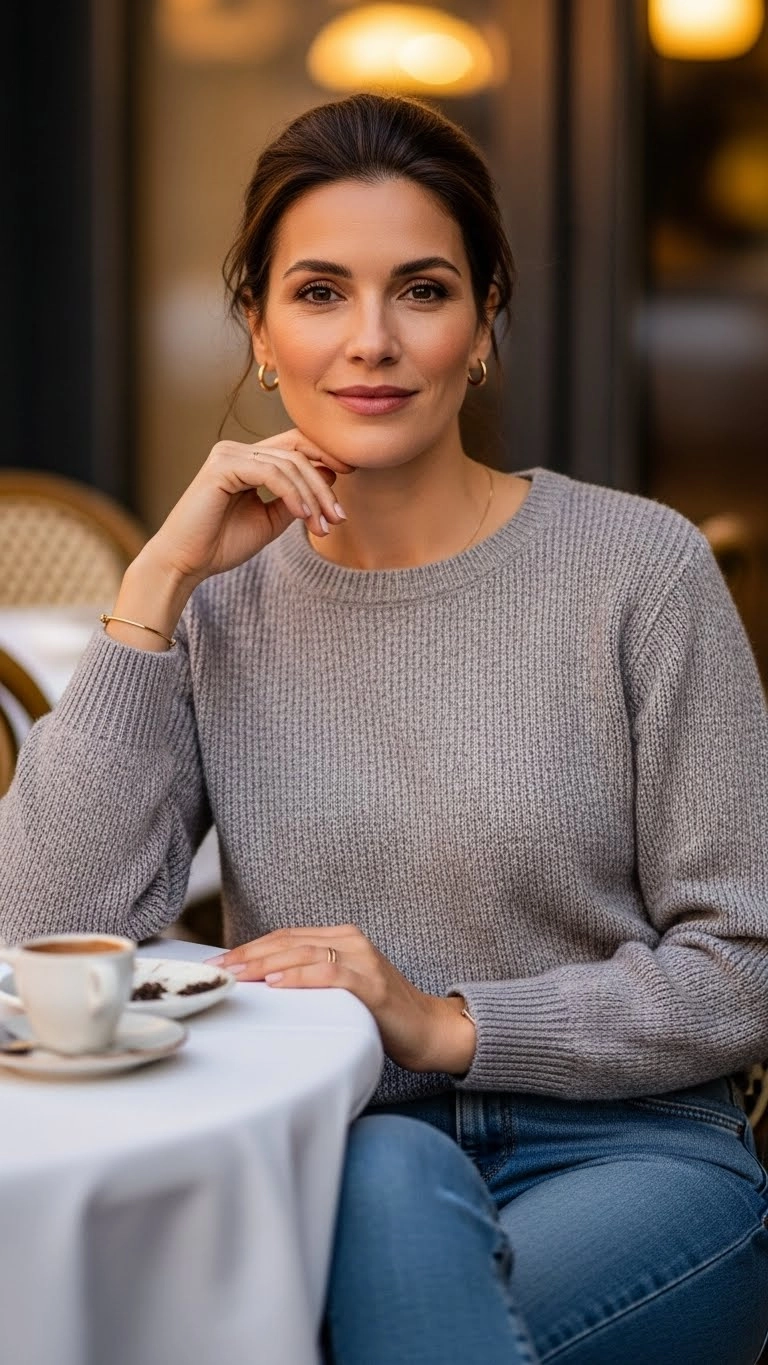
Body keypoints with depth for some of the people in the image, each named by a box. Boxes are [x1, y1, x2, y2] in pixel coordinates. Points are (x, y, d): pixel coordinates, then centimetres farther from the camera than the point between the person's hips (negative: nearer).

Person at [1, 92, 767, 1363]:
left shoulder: (637, 568, -6)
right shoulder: (219, 602, 4)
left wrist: (446, 1021, -14)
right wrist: (156, 584, -11)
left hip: (623, 1152, -2)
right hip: (334, 1157, 2)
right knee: (395, 1169, -33)